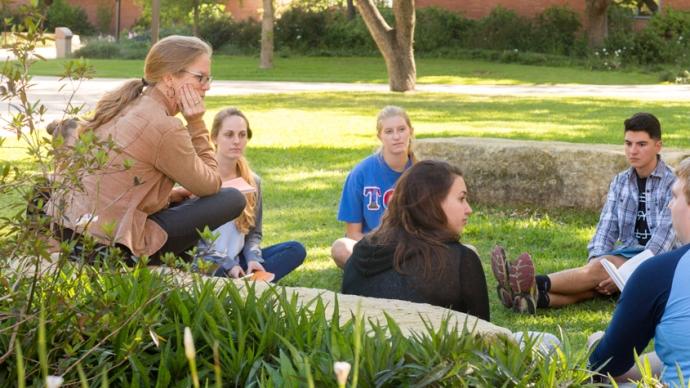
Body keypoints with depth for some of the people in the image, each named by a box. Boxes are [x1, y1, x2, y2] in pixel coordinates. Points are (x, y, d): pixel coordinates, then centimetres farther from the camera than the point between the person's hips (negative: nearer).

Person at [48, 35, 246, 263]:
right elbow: (210, 185, -4)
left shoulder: (122, 106, 11)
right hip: (105, 244, -9)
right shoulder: (165, 128, -15)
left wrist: (166, 196, 15)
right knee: (233, 200, -4)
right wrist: (196, 124, -3)